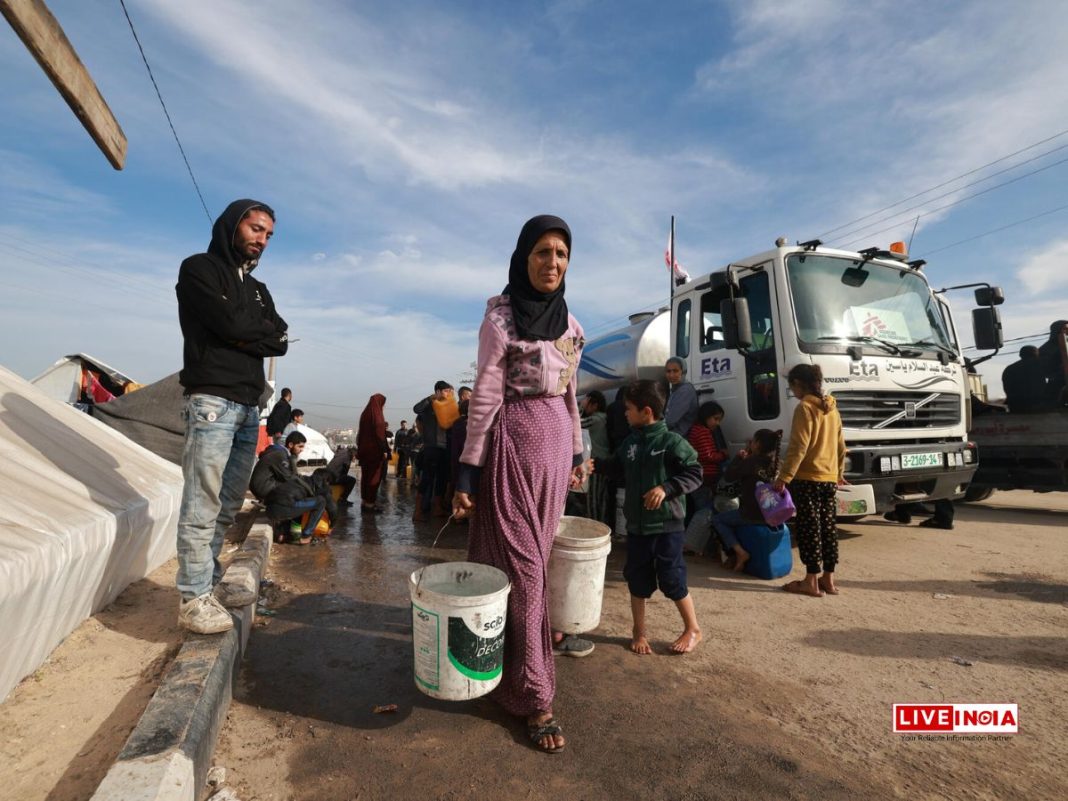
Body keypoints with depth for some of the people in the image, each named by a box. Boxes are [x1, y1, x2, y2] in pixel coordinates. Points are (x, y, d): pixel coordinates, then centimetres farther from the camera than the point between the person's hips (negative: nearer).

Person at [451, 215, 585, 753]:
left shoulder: (569, 320, 11)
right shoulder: (500, 317, -8)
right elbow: (484, 398, -10)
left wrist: (576, 452, 17)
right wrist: (467, 472, -12)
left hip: (556, 442, 7)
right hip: (514, 441, -7)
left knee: (535, 553, 16)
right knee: (521, 560, -2)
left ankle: (510, 657, 38)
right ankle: (534, 695, 11)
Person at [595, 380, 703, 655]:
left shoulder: (672, 442, -14)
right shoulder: (629, 443, 4)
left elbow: (694, 474, -13)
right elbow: (618, 469, 19)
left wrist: (666, 489, -23)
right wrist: (595, 466, 6)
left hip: (667, 525, -5)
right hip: (636, 524, 6)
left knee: (672, 580, 4)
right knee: (637, 580, 13)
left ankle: (692, 629, 28)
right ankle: (639, 632, 31)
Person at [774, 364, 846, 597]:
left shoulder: (805, 407, -14)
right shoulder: (831, 408, 11)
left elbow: (798, 447, -19)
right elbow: (840, 444, 18)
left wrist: (784, 477, -17)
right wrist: (839, 471, 29)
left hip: (808, 478, -8)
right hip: (829, 478, 8)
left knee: (809, 528, -1)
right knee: (828, 527, 12)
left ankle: (811, 581, 4)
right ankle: (828, 579, 19)